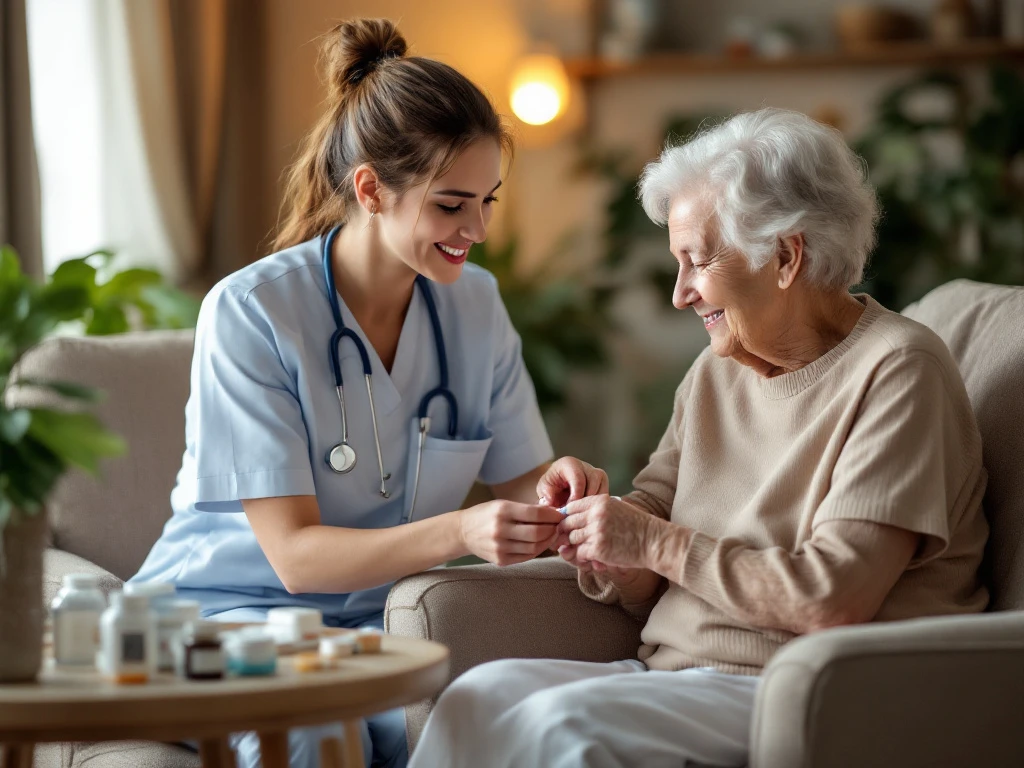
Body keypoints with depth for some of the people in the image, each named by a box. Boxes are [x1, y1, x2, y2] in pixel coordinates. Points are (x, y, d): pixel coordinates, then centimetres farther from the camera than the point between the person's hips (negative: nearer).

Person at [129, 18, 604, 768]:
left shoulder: (476, 305, 3)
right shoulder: (250, 312, -16)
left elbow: (525, 481, 7)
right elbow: (294, 554, -20)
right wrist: (460, 532, -36)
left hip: (370, 618, 4)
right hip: (229, 611, -4)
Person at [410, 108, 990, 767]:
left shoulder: (898, 371, -8)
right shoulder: (716, 372, 17)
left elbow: (835, 600, -19)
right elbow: (651, 591, 17)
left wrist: (657, 544, -12)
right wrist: (603, 551, -6)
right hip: (673, 675, 7)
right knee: (482, 695, -21)